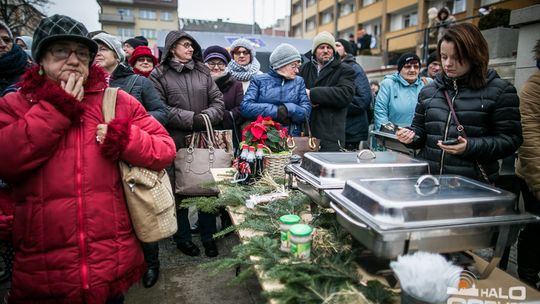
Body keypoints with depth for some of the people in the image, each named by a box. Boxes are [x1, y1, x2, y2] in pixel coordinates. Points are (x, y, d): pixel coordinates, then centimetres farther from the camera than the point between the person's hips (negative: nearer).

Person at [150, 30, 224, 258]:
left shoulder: (203, 71, 12)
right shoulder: (159, 75, 1)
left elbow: (218, 100, 9)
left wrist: (206, 117, -10)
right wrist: (191, 119, -15)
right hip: (176, 141, -3)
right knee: (179, 190, 6)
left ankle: (208, 236, 25)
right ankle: (182, 237, 24)